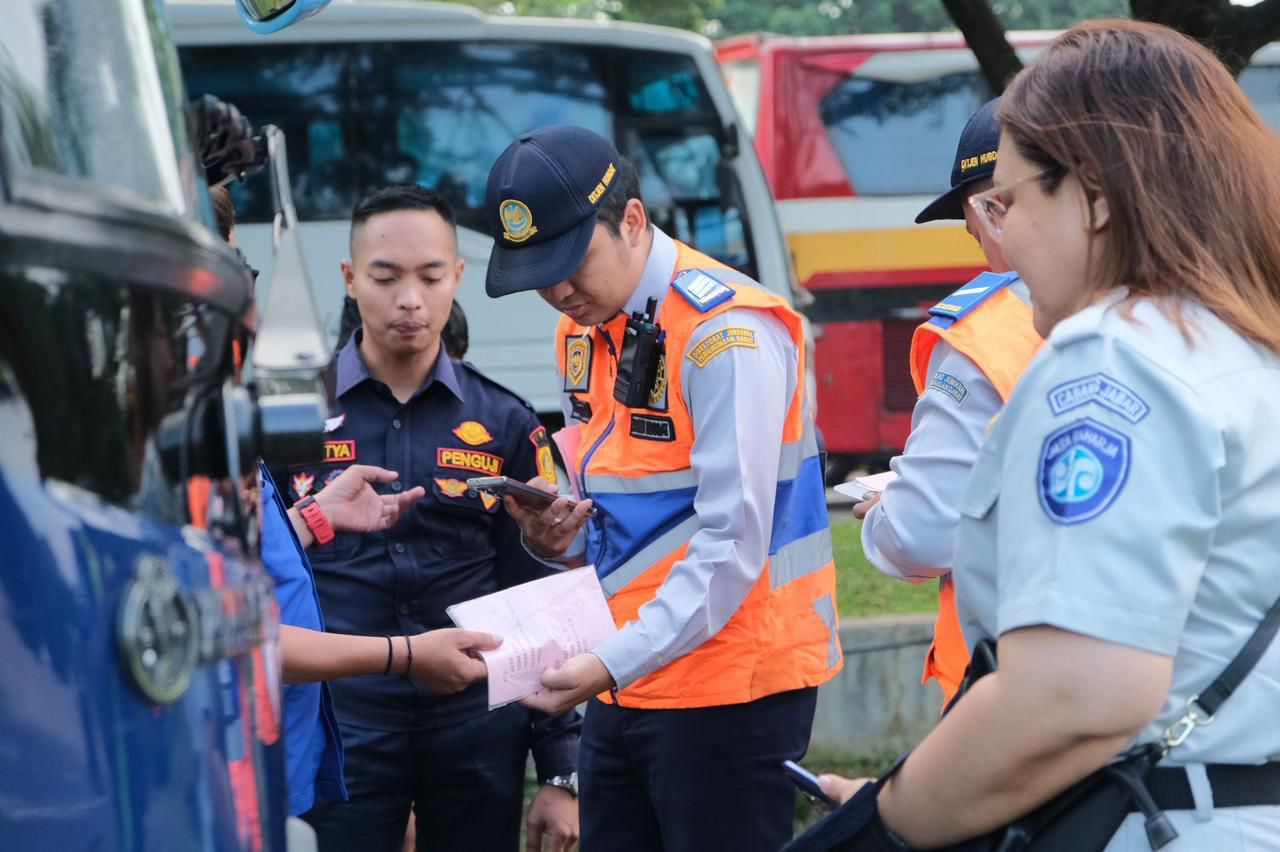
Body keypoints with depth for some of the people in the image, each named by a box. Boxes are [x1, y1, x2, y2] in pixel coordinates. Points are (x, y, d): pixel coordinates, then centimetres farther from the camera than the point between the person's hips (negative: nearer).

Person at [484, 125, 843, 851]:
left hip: (732, 686, -8)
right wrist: (565, 538, -4)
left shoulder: (727, 331, -16)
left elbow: (733, 545, -20)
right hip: (624, 684, 8)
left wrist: (614, 662, -24)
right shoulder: (583, 332, 11)